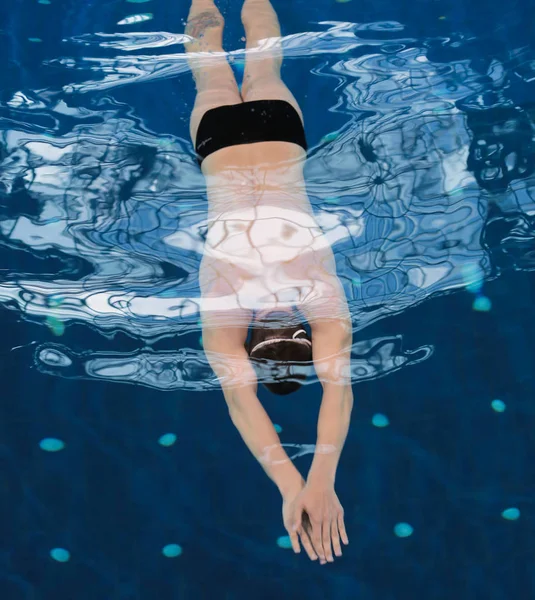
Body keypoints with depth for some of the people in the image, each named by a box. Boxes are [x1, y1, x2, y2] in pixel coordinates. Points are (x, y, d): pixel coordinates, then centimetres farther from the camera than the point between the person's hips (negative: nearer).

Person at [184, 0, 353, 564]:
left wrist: (321, 480, -46)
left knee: (261, 71, 29)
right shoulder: (223, 311, -31)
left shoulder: (324, 296, -32)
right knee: (213, 74, 29)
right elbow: (241, 401, -38)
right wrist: (291, 485, -48)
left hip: (277, 129, 0)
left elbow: (339, 388, -38)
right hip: (223, 136, 0)